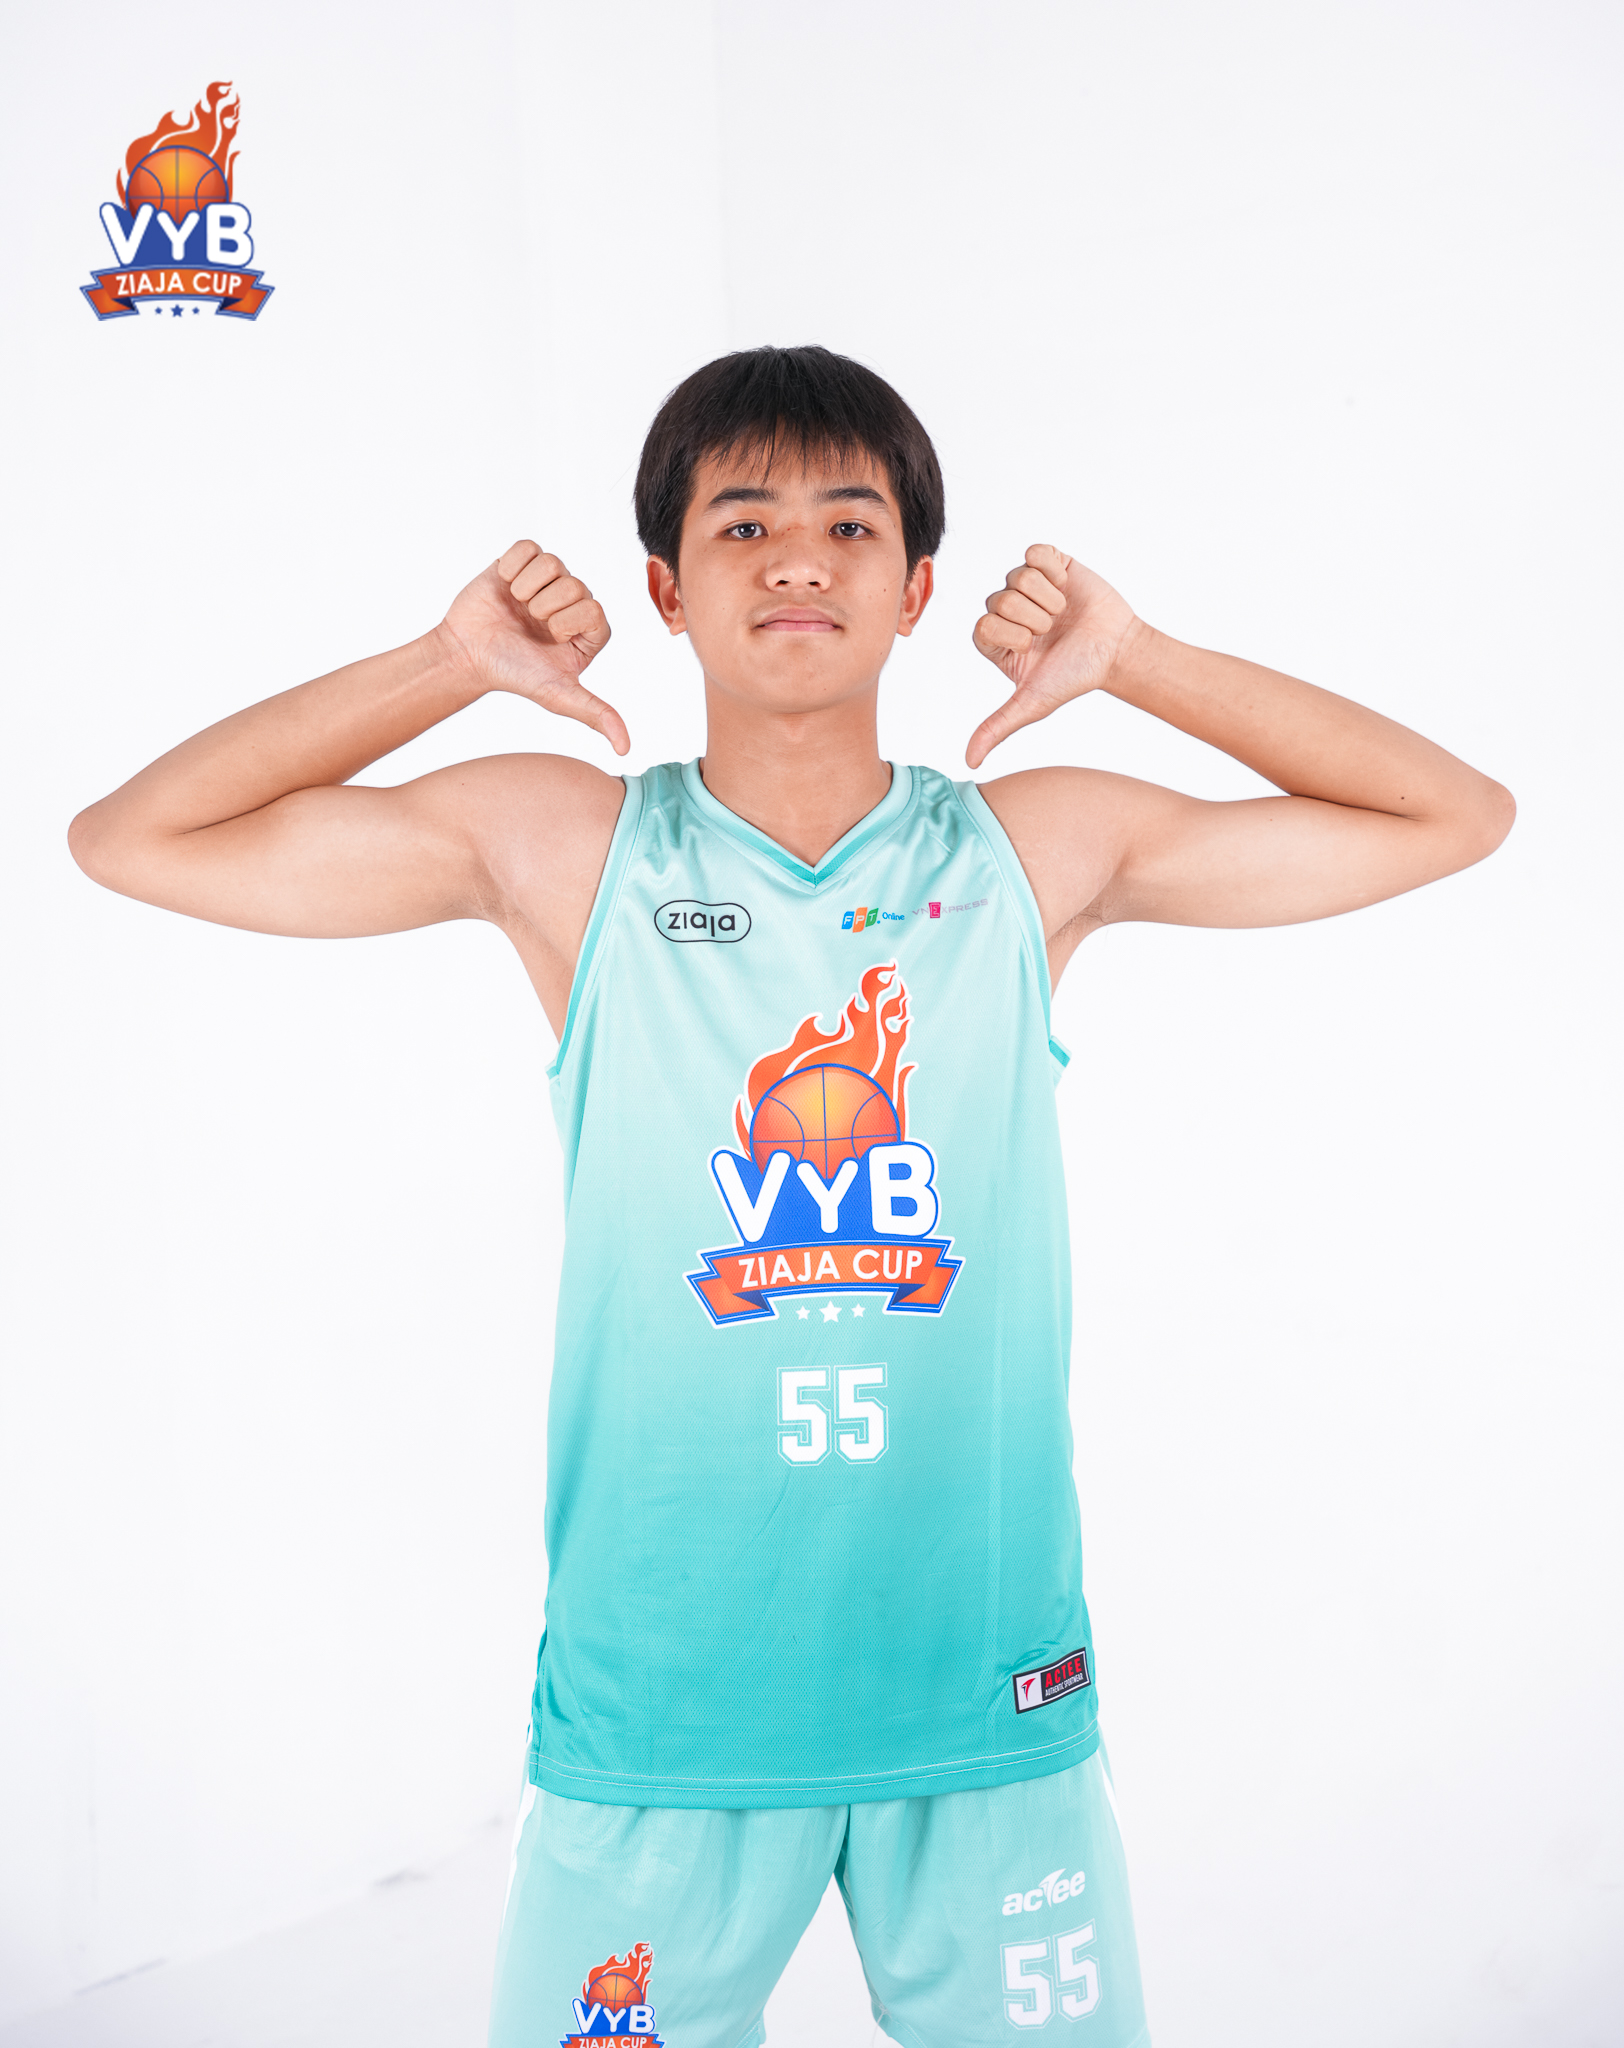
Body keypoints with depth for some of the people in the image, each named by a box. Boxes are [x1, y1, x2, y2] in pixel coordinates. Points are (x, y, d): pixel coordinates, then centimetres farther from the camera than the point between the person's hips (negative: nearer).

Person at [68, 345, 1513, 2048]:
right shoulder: (561, 846, -2)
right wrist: (448, 662, -5)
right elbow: (130, 839, 1)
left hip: (989, 1701, 2)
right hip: (656, 1704, -1)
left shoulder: (1038, 854, 0)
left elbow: (1454, 818, 6)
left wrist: (1133, 660, -2)